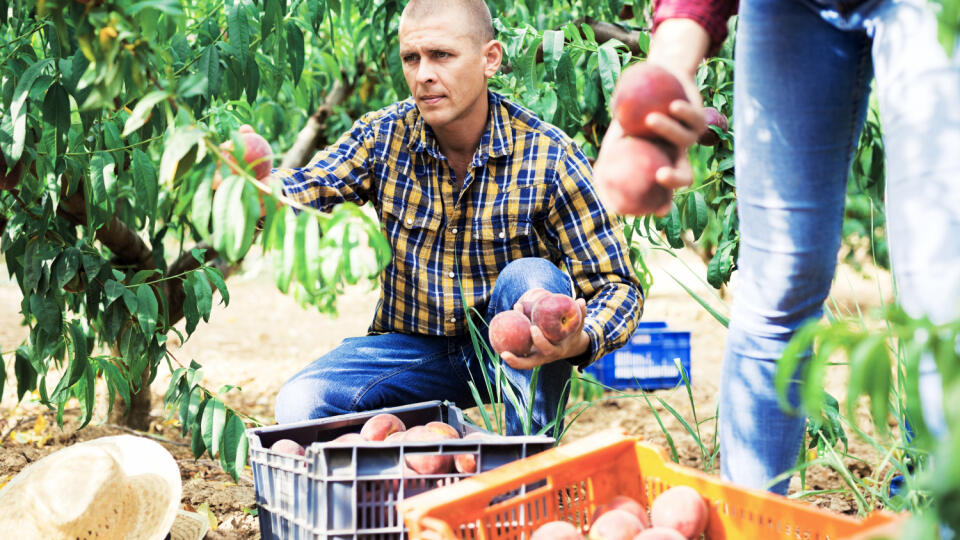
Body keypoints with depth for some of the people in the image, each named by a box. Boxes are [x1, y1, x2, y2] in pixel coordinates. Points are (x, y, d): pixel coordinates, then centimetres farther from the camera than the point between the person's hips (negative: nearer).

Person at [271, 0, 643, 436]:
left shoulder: (549, 157, -15)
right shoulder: (383, 135, -6)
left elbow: (615, 284, -16)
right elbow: (301, 192, -19)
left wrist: (581, 341, -38)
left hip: (513, 348, -2)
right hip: (413, 346, 2)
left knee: (530, 277, -33)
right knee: (299, 405, -22)